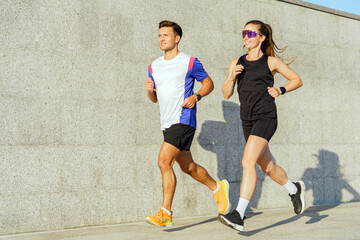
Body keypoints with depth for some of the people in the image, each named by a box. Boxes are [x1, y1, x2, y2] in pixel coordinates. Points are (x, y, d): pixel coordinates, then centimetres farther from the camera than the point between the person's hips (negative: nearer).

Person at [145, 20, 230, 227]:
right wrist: (149, 90, -2)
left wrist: (196, 97, -13)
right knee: (188, 167, 15)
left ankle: (166, 214, -12)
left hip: (183, 120, -7)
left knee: (164, 162, -18)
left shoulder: (189, 62, -3)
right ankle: (218, 188, 38)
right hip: (167, 123, 7)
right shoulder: (154, 66, 14)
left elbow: (209, 83, 5)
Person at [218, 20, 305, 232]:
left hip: (266, 117, -6)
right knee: (268, 167, 17)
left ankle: (239, 215, -22)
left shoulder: (271, 61, 1)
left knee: (248, 162, -20)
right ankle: (295, 189, 45)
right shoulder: (237, 63, 12)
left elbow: (297, 80, 9)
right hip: (247, 120, 6)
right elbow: (227, 94, 9)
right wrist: (232, 77, -9)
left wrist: (280, 90, -7)